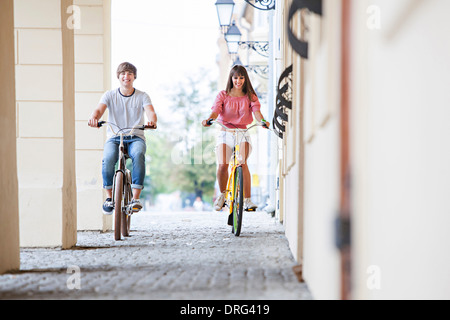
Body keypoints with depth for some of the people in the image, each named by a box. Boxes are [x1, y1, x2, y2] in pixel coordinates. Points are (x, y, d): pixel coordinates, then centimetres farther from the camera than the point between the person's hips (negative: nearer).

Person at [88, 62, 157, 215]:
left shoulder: (142, 96, 5)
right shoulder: (110, 95, 7)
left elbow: (150, 112, -12)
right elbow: (99, 109, -10)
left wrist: (152, 121, -38)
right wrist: (93, 118, -36)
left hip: (135, 138, 0)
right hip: (114, 138, 1)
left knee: (138, 154, -36)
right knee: (108, 158, -33)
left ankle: (136, 198, -32)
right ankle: (109, 196, -13)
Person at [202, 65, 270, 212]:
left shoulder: (250, 96, 8)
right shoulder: (223, 95, 6)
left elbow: (256, 111, -9)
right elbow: (216, 111, -9)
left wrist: (262, 121, -32)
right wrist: (209, 120, -32)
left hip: (243, 134, 0)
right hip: (225, 133, 0)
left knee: (242, 163, -24)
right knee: (222, 165, -19)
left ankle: (247, 199, -22)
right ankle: (222, 194, 8)